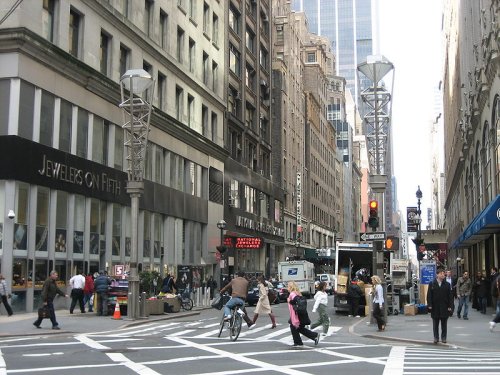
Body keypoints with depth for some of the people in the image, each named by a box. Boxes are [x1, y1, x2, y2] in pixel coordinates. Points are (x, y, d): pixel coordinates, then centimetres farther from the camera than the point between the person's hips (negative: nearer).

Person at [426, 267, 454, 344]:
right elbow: (429, 296, 0)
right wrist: (429, 305, -7)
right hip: (435, 308, 0)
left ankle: (443, 337, 17)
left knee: (444, 324, 7)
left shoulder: (447, 284, 2)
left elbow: (450, 296, 2)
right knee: (435, 324, 7)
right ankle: (436, 337, 15)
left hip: (444, 307, 0)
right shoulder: (432, 284, 1)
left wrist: (450, 306, -4)